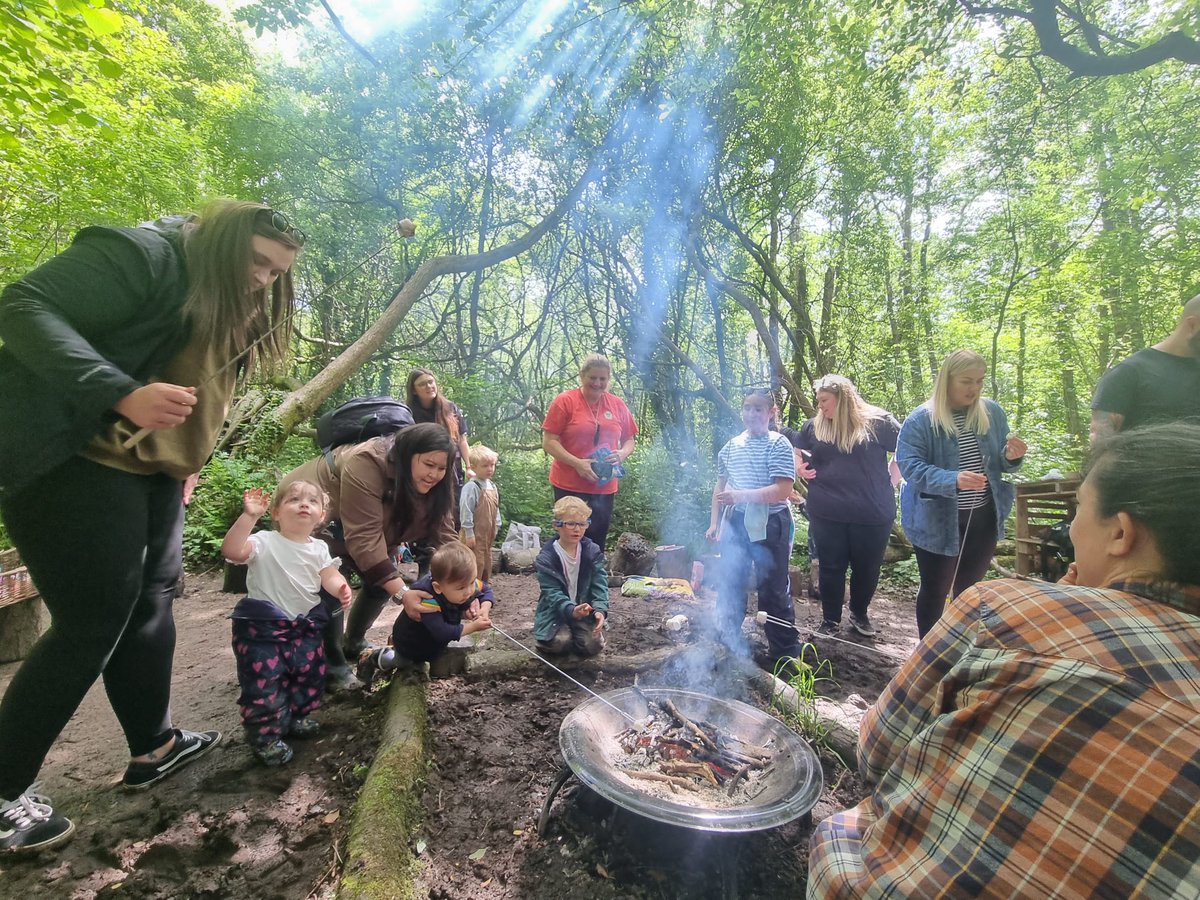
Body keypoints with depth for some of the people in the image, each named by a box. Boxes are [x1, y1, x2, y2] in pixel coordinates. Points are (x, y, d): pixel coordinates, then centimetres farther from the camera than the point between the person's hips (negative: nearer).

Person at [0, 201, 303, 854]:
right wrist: (123, 394, -35)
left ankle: (153, 748, 28)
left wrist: (183, 465, 11)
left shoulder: (229, 304, 14)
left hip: (151, 468, 9)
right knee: (95, 620, -6)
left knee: (152, 599, 12)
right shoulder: (142, 254, -15)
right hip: (72, 458, -9)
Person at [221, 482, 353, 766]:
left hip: (305, 625, 6)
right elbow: (232, 551, -30)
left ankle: (295, 717, 39)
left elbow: (330, 576, -2)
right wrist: (249, 516, -37)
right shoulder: (265, 542, -13)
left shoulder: (319, 548, 4)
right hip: (262, 626, -5)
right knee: (264, 682, -3)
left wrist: (341, 589, -24)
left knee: (310, 674, 15)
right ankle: (265, 736, 17)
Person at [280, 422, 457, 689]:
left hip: (345, 526, 7)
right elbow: (364, 537, -41)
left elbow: (444, 534, -18)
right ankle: (330, 665, -4)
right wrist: (402, 592, -43)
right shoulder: (366, 464, -38)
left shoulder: (434, 485, -16)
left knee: (385, 577, -1)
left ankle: (353, 643, 20)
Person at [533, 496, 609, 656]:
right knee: (560, 643, -25)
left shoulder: (593, 551, -4)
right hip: (555, 613, -2)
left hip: (585, 611, 3)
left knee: (593, 645, -16)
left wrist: (600, 609, -26)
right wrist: (571, 611, -37)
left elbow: (600, 584, -8)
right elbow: (552, 593, -19)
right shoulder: (546, 558, -14)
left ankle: (572, 632, 16)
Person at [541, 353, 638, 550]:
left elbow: (629, 441, 13)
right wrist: (577, 463, -21)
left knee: (597, 545, 12)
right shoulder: (565, 401, -6)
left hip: (605, 488, 4)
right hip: (569, 487, -3)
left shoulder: (618, 405, 6)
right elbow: (548, 442, -9)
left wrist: (622, 454, -10)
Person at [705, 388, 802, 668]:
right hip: (735, 522, 5)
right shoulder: (732, 446, 8)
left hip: (768, 524, -5)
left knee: (773, 590, 4)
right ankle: (727, 642, 29)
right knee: (729, 584, 12)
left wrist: (741, 496, -27)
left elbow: (783, 490, -19)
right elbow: (721, 485, 16)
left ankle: (787, 653, 20)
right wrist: (714, 522, 12)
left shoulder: (778, 444, -10)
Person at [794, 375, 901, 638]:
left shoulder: (878, 422, -6)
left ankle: (859, 614, 37)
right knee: (831, 567, 10)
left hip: (872, 513, -1)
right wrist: (799, 468, -1)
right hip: (826, 513, 2)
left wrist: (892, 480, -3)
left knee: (866, 568, 14)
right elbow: (799, 453, 19)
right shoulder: (814, 426, 3)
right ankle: (830, 619, 26)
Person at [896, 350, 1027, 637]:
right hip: (938, 522, -5)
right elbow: (909, 465, -23)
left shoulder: (992, 411, 1)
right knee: (935, 590, 8)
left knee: (970, 590, 19)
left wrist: (1011, 457, -15)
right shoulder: (921, 419, -15)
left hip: (983, 519, 5)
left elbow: (999, 464, 9)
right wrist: (953, 480, -37)